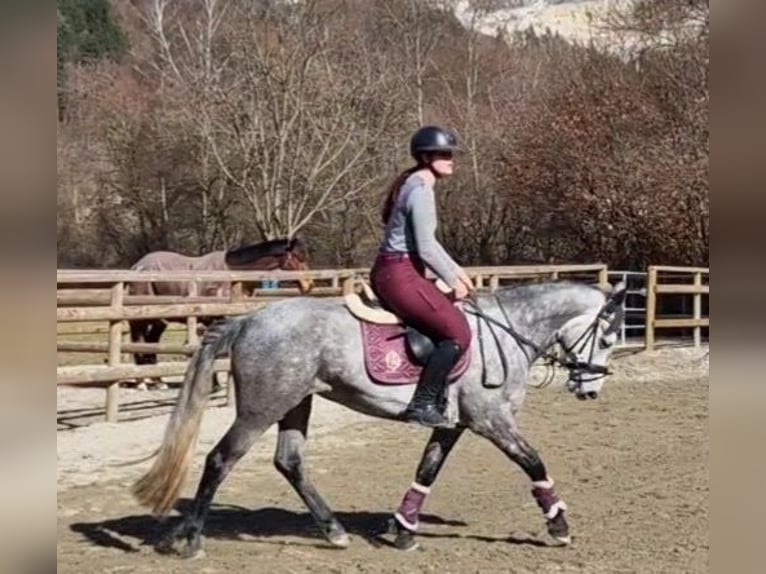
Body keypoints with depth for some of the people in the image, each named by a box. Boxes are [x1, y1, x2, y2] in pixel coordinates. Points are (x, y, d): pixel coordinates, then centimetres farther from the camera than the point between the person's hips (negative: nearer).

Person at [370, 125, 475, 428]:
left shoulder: (415, 185, 17)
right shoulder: (420, 191, -15)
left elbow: (426, 242, 24)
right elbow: (426, 249, -19)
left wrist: (456, 270, 19)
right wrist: (454, 281, -7)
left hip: (390, 272, 11)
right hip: (399, 275, -11)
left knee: (451, 316, 21)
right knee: (458, 333, -14)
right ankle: (423, 404, -13)